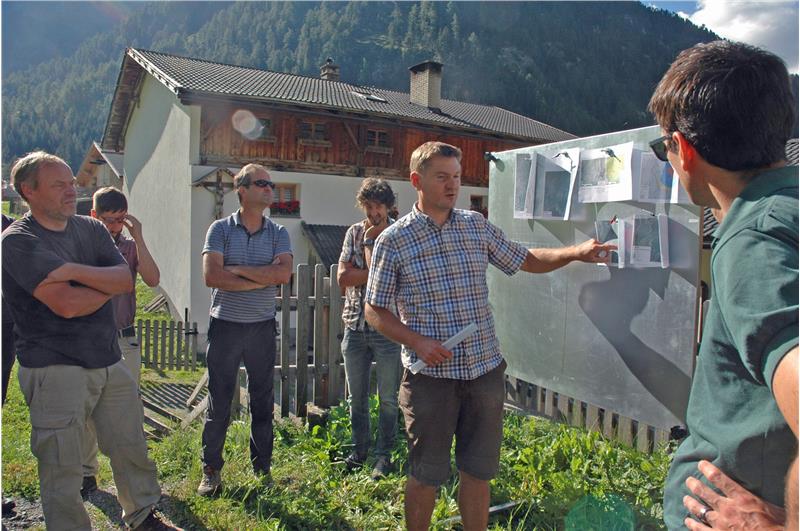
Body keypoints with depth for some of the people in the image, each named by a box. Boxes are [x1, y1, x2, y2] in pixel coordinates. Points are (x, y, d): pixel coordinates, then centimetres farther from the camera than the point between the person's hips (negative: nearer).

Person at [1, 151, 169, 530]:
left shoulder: (91, 229, 9)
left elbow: (128, 279, -4)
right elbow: (67, 304, -21)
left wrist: (74, 271, -17)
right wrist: (109, 284, -5)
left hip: (109, 361, 6)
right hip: (55, 368, -6)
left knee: (131, 448, 16)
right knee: (62, 469, 3)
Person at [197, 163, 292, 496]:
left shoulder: (278, 233, 4)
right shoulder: (221, 229, 0)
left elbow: (284, 273, -13)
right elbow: (211, 276, -14)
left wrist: (237, 270, -13)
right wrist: (264, 277, -13)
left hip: (262, 327, 2)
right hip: (225, 325, -1)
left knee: (262, 401, 10)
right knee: (218, 403, 7)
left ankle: (262, 468, 25)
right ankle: (211, 470, 23)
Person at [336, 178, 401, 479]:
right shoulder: (354, 232, 8)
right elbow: (343, 277, -2)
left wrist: (371, 241, -11)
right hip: (355, 326, 4)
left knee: (388, 398, 6)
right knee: (357, 396, 14)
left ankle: (384, 456, 20)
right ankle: (359, 451, 30)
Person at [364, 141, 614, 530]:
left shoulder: (476, 225, 7)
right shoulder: (393, 241, -5)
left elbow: (526, 260, 15)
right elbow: (375, 311, -2)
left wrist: (576, 252, -1)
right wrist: (417, 342, -16)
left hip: (486, 369, 4)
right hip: (430, 374, -3)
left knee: (479, 471, 15)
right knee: (426, 474, 10)